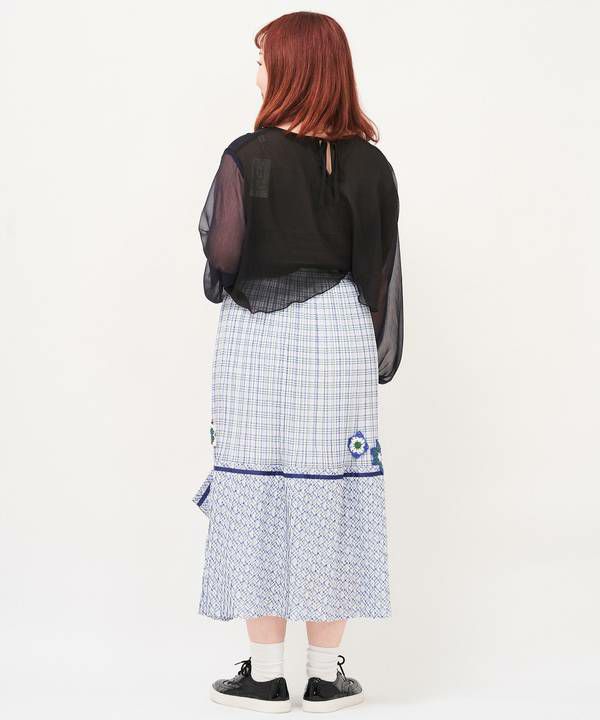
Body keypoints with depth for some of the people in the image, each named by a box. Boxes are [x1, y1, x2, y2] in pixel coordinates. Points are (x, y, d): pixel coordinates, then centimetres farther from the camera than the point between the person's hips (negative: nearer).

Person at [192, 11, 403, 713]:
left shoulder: (248, 156, -11)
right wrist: (381, 356, 12)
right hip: (340, 339, 3)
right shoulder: (369, 164, -1)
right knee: (331, 494, 8)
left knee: (258, 494, 6)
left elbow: (221, 252, -13)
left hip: (256, 339, -2)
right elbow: (382, 268, 3)